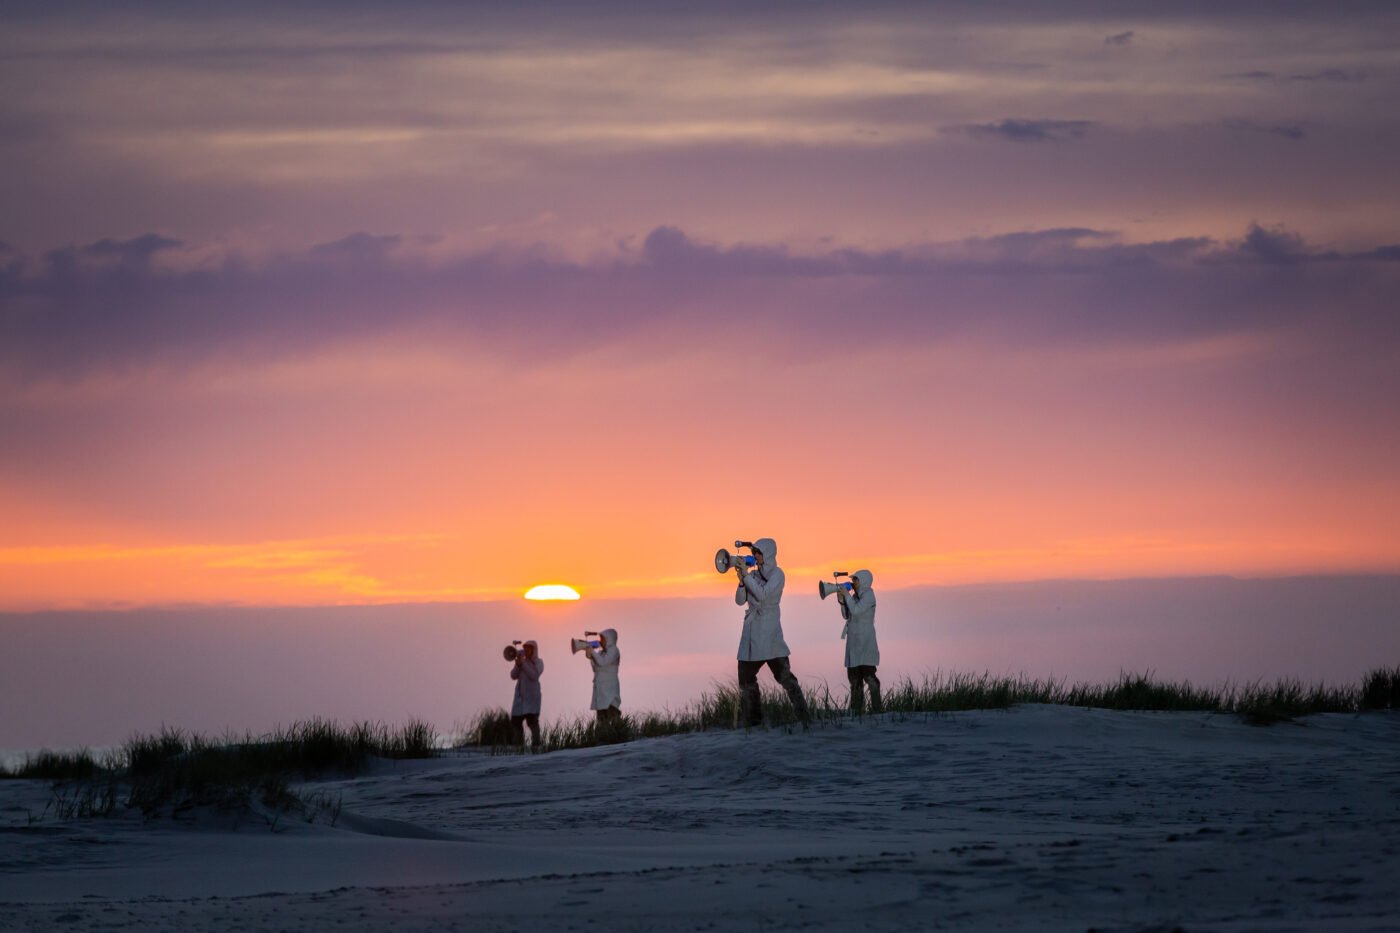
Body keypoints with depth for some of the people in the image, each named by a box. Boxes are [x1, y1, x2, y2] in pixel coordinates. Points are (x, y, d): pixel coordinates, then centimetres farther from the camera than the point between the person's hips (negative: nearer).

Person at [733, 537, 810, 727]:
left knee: (783, 674, -11)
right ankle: (753, 721, 11)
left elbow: (763, 594, -18)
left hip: (768, 631, -7)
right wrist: (742, 580, -8)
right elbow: (740, 600, 8)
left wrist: (746, 575, -15)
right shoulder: (754, 575, 13)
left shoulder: (776, 574, -4)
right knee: (746, 678, 5)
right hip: (751, 632, 7)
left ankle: (802, 716, -10)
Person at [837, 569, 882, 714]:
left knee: (868, 674, -14)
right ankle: (856, 709, 11)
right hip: (854, 641, 9)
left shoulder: (868, 595, -9)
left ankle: (877, 708, -15)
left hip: (865, 641, -9)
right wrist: (842, 602, 1)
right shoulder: (855, 595, 14)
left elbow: (855, 610, -20)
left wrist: (847, 595, -9)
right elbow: (847, 616, 16)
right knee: (854, 676, 8)